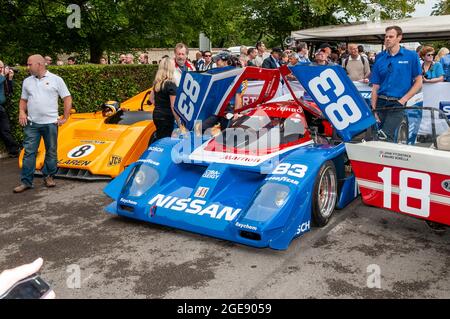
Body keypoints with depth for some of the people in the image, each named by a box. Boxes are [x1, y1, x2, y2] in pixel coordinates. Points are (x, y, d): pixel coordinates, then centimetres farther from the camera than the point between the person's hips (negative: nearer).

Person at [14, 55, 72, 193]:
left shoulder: (56, 79, -1)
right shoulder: (27, 81, 11)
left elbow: (67, 98, 0)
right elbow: (23, 100, 19)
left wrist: (65, 118, -4)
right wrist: (21, 112, -1)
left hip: (50, 123, -2)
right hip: (31, 123, 2)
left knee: (51, 152, 8)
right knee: (29, 152, -1)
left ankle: (48, 176, 24)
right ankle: (26, 182, 5)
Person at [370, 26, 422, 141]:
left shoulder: (411, 56, 3)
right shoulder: (380, 58, 10)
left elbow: (418, 82, 2)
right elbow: (375, 86, 7)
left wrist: (403, 100, -9)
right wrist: (373, 110, -2)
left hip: (397, 104, -3)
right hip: (380, 103, 3)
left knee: (385, 136, -16)